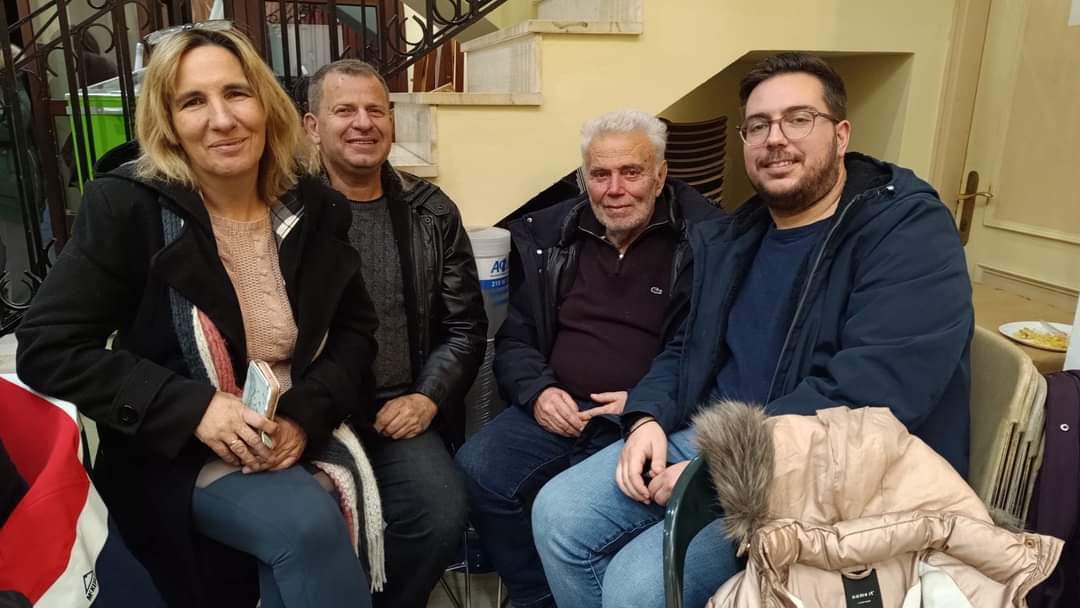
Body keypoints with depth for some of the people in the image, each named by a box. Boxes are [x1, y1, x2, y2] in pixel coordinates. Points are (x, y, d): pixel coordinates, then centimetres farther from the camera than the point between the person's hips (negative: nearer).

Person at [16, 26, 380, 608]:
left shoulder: (313, 206, 0)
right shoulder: (125, 207, -11)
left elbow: (356, 328, 4)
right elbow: (45, 349, -11)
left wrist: (305, 414, -13)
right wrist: (194, 409, -21)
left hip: (303, 437, 3)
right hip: (179, 455, -3)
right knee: (308, 522, -27)